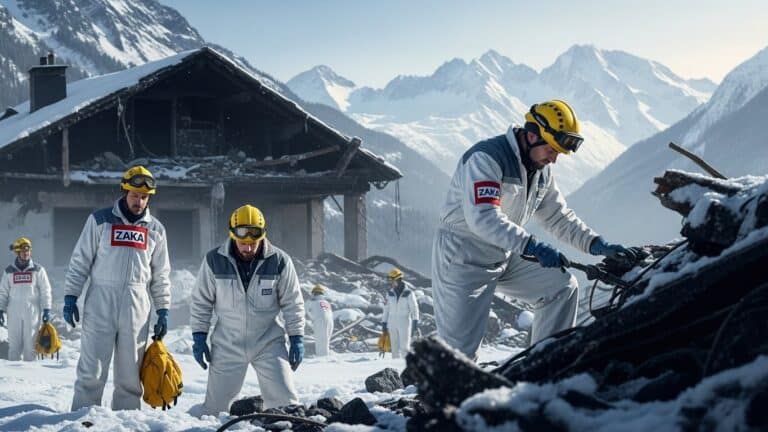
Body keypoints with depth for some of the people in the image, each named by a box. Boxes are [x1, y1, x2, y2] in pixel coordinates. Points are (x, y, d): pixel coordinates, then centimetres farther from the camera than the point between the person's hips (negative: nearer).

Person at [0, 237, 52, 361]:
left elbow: (45, 291, 3)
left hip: (32, 312, -1)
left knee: (30, 343, 1)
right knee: (14, 343, 2)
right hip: (14, 313, 1)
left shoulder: (38, 270, 3)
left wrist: (47, 309, -4)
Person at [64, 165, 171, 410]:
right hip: (100, 303, -2)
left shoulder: (155, 229, 12)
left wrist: (163, 310, 10)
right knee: (91, 370, -4)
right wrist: (70, 296, -2)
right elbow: (80, 261, 4)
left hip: (137, 308, 2)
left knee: (130, 373, 5)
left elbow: (161, 274, 15)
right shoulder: (100, 220, 4)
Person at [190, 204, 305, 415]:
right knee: (215, 405, 7)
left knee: (285, 400, -4)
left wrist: (296, 338, -2)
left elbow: (292, 303, 1)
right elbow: (201, 301, 3)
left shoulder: (279, 261, -8)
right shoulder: (214, 261, -7)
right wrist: (199, 336, 1)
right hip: (227, 345, 1)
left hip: (269, 343, -1)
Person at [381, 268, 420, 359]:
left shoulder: (408, 293, -8)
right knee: (395, 348, 8)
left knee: (404, 348, -6)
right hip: (392, 323, 4)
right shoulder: (390, 293, 6)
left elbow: (414, 309, -7)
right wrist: (384, 323, 11)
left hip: (404, 322, -4)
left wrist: (415, 323, -14)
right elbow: (386, 308, 13)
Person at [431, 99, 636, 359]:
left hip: (505, 259, 8)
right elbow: (482, 217, -34)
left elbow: (559, 218, 13)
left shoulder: (542, 172, 6)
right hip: (463, 260, -8)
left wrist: (596, 245, -3)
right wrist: (532, 246, -41)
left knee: (563, 287, 0)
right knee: (459, 349, -11)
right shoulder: (486, 157, -21)